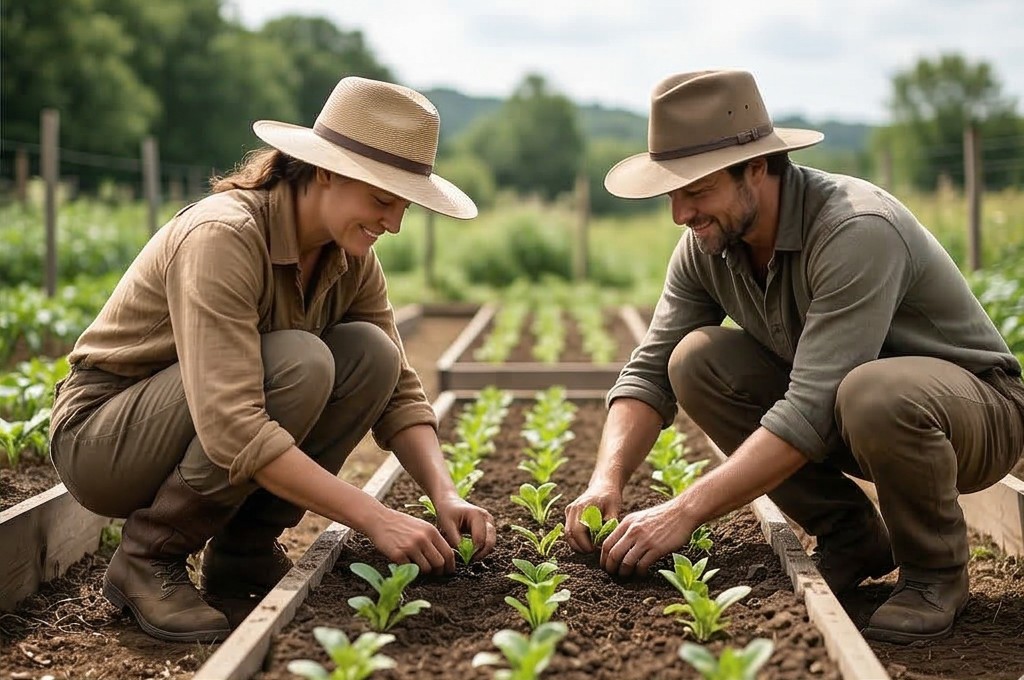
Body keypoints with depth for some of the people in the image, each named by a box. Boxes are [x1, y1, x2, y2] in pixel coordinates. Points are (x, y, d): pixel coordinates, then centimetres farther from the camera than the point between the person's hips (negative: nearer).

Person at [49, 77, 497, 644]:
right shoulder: (223, 236, -29)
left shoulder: (350, 257, -5)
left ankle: (243, 550, -3)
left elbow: (398, 390, -2)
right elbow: (233, 429, -37)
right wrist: (374, 518, -36)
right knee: (297, 363, -31)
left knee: (371, 352, -14)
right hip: (101, 439, -7)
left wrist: (444, 494, -19)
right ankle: (147, 558, -15)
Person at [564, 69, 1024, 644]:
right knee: (696, 362, -14)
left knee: (873, 393, -41)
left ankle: (937, 570, -9)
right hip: (836, 402, 7)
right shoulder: (706, 246, -8)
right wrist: (608, 480, -24)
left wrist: (685, 512, -37)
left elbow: (810, 413, -37)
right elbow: (650, 371, -7)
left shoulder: (858, 230, -32)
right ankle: (851, 537, 1)